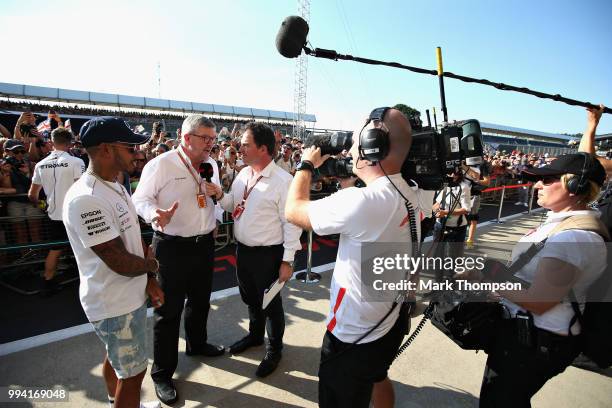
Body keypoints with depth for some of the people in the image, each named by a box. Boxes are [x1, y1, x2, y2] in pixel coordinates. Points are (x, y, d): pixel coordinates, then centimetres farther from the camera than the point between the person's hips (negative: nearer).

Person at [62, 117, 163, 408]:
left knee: (117, 359, 28)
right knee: (133, 372, 9)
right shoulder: (85, 199, -28)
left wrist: (149, 281, 4)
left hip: (128, 295, 9)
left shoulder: (115, 188, 4)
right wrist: (152, 265, -8)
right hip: (115, 305, -9)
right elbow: (121, 262, -28)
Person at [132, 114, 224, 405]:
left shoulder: (212, 164, 6)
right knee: (169, 310, 5)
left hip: (204, 243, 6)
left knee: (200, 300, 23)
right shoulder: (161, 164, -13)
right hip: (172, 247, -6)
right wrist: (155, 214, -29)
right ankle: (162, 373, 25)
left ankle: (197, 344, 49)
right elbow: (140, 198, -10)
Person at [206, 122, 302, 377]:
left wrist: (287, 261, -17)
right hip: (242, 249, 7)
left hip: (267, 253, -7)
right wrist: (220, 195, -7)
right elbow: (233, 207, 13)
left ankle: (274, 349, 38)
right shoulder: (243, 174, 3)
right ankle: (255, 334, 52)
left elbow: (291, 222, -19)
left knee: (270, 302, 13)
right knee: (249, 297, 25)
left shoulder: (282, 181, -20)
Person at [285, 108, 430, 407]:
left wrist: (306, 164, -5)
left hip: (354, 335, -7)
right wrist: (349, 175, 5)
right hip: (390, 322, 8)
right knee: (377, 379, 34)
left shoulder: (361, 201, -34)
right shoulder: (414, 196, -8)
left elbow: (293, 211, -20)